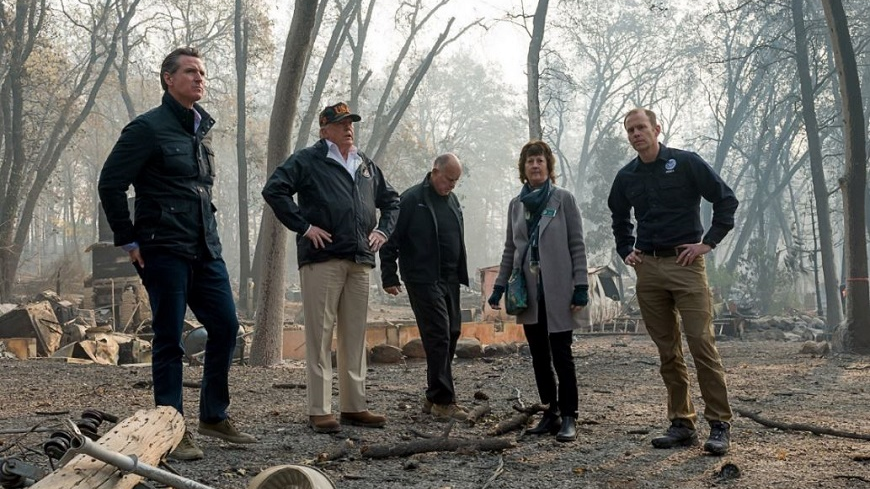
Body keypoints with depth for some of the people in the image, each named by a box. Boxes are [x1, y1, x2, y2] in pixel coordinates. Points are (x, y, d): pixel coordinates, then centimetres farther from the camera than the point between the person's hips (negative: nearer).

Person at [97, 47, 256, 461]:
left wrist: (207, 231, 17)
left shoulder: (202, 128, 15)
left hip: (206, 251, 7)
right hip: (165, 251, -7)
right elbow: (110, 184, -10)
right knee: (169, 339, -1)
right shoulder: (148, 128, -8)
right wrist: (129, 241, -9)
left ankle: (214, 416, 20)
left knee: (225, 326, 6)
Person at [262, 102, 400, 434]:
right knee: (320, 335, -6)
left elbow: (391, 200, 32)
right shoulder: (307, 160, -1)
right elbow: (274, 190, -12)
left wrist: (383, 230, 15)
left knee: (355, 336, 9)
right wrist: (303, 226, -14)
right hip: (322, 260, -6)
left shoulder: (367, 166, 20)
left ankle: (354, 407, 17)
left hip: (360, 261, 7)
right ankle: (319, 411, -1)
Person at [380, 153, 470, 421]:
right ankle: (443, 401, -4)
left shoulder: (452, 200, 15)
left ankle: (434, 398, 19)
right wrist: (389, 277, -10)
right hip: (423, 280, -8)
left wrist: (461, 275, 18)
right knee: (439, 337, -10)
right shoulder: (412, 199, -8)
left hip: (449, 280, 8)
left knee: (451, 334, 8)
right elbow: (391, 240, -8)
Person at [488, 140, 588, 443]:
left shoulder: (563, 199, -1)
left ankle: (568, 417, 3)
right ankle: (551, 413, 14)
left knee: (561, 356, -3)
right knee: (539, 357, 7)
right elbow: (510, 249, 16)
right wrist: (499, 287, 9)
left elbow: (577, 245, -3)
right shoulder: (516, 204, 11)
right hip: (529, 291, 4)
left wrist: (581, 286, -10)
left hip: (557, 290, -4)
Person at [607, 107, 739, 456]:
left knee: (701, 343, -10)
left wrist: (708, 242, -7)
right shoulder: (626, 176, 12)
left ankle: (720, 425, -5)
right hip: (647, 268, 5)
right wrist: (626, 251, 16)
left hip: (685, 264, -5)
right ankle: (682, 424, 13)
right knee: (668, 351, 6)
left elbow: (726, 200, -2)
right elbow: (620, 219, 30)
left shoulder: (685, 163, -2)